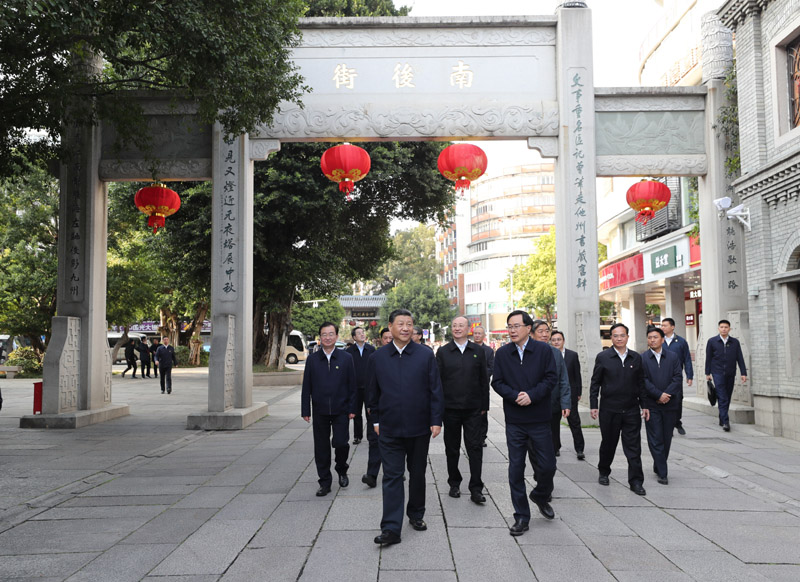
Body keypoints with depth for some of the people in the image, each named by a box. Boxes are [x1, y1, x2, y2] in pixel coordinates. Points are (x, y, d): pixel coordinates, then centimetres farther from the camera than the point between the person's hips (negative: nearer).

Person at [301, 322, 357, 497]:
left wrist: (352, 409, -1)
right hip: (320, 411, 1)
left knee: (341, 443, -6)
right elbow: (306, 387, 5)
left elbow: (352, 385, 3)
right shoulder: (312, 359, 4)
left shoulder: (346, 358, 2)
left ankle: (342, 471, 24)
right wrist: (305, 410, 0)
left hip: (340, 410, -1)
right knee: (321, 448, 5)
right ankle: (325, 482, 18)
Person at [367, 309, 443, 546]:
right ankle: (391, 529, -2)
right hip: (390, 429, 0)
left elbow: (435, 390, 0)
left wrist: (436, 420, -4)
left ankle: (416, 514, 34)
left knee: (418, 474, 14)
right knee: (392, 477, -2)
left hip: (419, 428, 1)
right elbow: (372, 392, 10)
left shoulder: (426, 355, -1)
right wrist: (376, 420, 8)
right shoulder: (377, 358, 2)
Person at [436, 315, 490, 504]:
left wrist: (484, 405, 5)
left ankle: (476, 489, 2)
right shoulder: (443, 352, 2)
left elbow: (484, 380, 8)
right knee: (452, 449, 10)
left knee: (475, 448, -3)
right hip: (450, 408, 0)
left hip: (473, 409, 0)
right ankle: (454, 483, 25)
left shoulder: (478, 351, 5)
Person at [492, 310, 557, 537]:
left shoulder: (543, 350, -2)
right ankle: (521, 516, 14)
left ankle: (540, 497, 35)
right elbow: (497, 382, 1)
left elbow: (551, 379, -6)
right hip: (514, 421, 1)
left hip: (539, 418, -1)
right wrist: (515, 396, -15)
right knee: (516, 469, 3)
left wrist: (532, 395, -18)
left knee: (548, 466, 4)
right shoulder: (502, 353, 3)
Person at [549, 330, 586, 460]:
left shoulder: (573, 355, 3)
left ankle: (579, 449, 5)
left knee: (574, 422, 0)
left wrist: (579, 392, 3)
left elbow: (577, 375, 6)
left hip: (569, 393, 0)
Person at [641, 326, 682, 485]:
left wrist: (667, 394, -12)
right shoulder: (642, 358, -1)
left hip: (670, 403, 3)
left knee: (667, 438, 9)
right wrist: (659, 395, -15)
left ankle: (658, 467, 25)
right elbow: (643, 380, -7)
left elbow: (678, 377, 0)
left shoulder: (673, 356, 6)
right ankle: (662, 473, 0)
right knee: (655, 439, -4)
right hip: (651, 404, -2)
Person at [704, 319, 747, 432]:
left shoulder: (735, 342, 7)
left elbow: (740, 358, 6)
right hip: (718, 373, -3)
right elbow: (708, 358, 6)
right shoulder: (712, 341, 3)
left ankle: (722, 420, 21)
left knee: (727, 398, 9)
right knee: (722, 398, -12)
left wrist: (743, 373, -1)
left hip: (730, 374, 3)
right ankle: (725, 422, -16)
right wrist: (707, 373, 5)